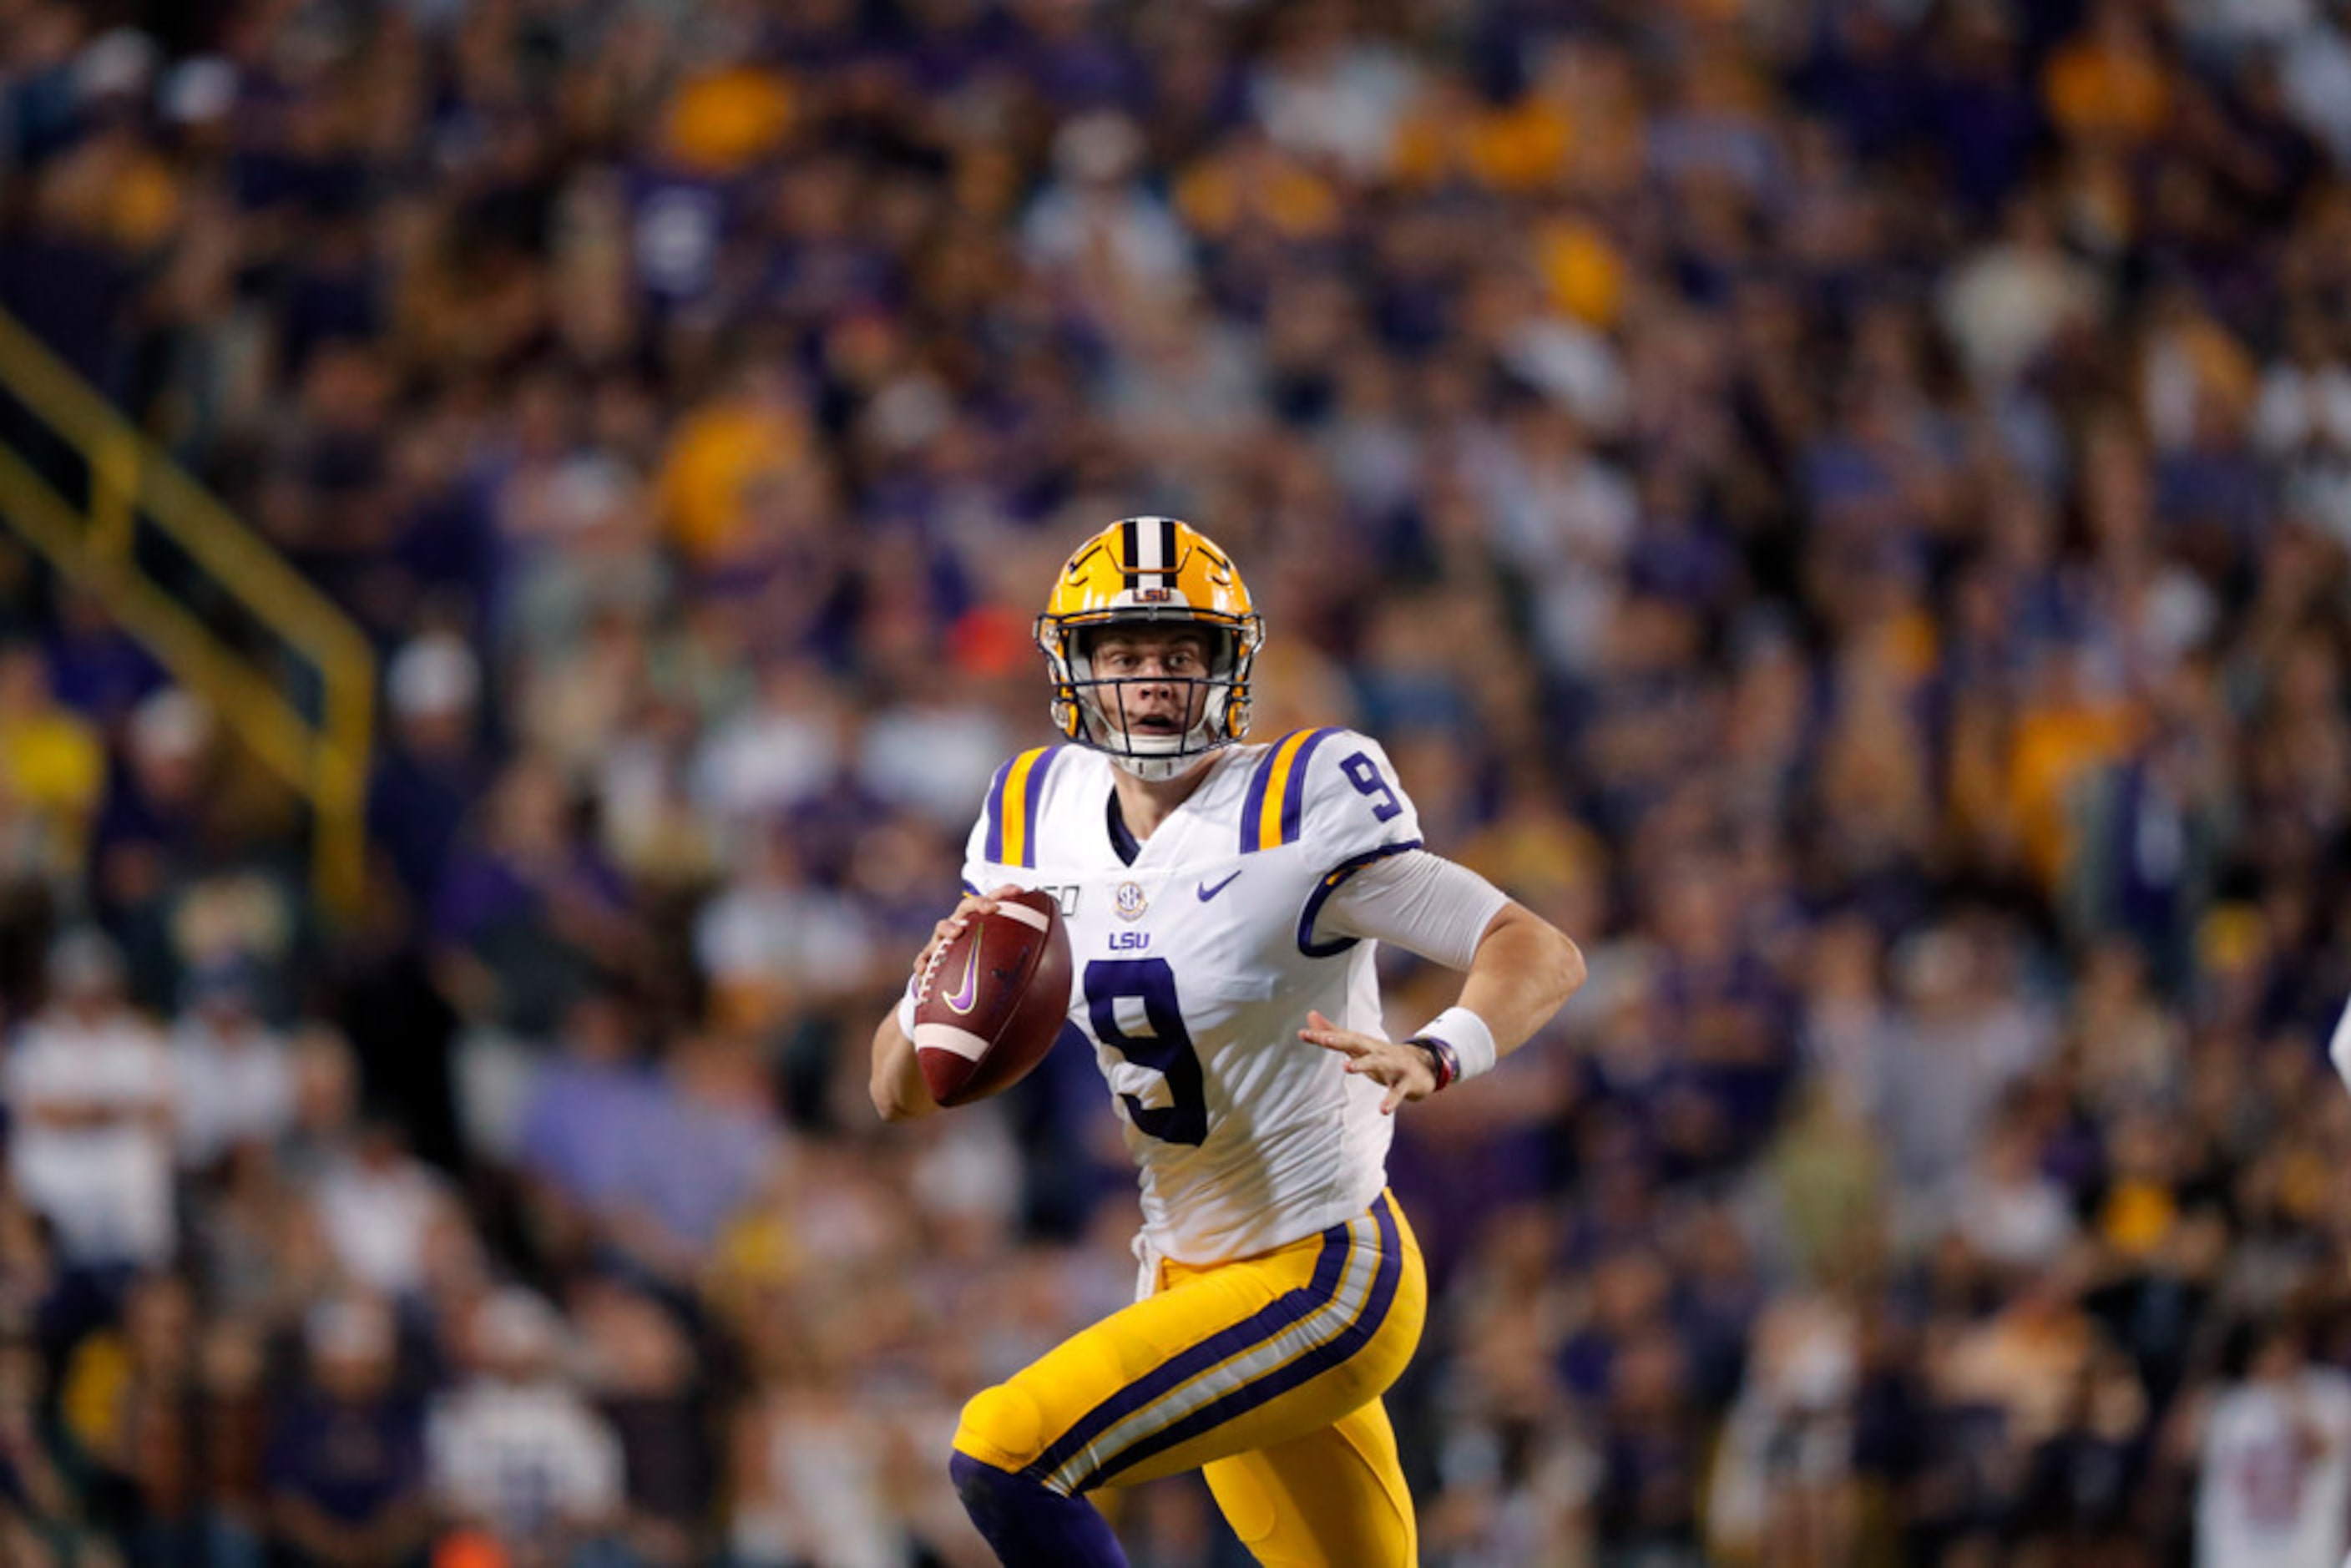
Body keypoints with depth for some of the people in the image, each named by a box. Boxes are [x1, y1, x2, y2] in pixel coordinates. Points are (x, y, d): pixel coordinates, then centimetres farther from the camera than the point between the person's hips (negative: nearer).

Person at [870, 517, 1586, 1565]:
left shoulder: (1299, 810, -17)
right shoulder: (1044, 819, 1)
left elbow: (1542, 956, -19)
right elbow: (899, 1095, 5)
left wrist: (1434, 1057, -39)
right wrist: (941, 994, -18)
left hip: (1323, 1282, -7)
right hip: (1195, 1278, 7)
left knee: (1004, 1457, -19)